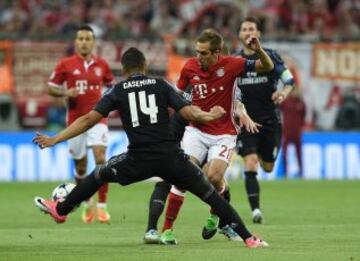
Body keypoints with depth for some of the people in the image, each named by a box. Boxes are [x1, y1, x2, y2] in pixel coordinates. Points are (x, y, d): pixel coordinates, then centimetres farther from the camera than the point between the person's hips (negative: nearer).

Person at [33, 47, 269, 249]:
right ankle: (249, 238, 0)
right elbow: (188, 113, -1)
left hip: (139, 159, 0)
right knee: (211, 195, 7)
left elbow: (88, 120, 3)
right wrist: (210, 115, 20)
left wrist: (54, 140, 8)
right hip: (171, 156, 0)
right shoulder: (161, 85, 8)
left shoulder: (118, 91, 7)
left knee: (100, 174, 26)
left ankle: (61, 210, 37)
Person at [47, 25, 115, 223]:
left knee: (100, 158, -17)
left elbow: (111, 84, 20)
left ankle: (102, 206, -12)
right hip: (76, 121, 0)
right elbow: (51, 88, 4)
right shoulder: (65, 64, -1)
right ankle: (86, 203, 30)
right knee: (80, 166, 7)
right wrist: (66, 93, -15)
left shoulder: (101, 65, 4)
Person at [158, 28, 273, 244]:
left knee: (214, 176, -21)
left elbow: (267, 67, -9)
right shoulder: (190, 67, -4)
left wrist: (259, 50, -28)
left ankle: (217, 217, 10)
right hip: (197, 131, 2)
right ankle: (167, 230, -9)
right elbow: (178, 93, 14)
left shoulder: (229, 65, -12)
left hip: (224, 134, -2)